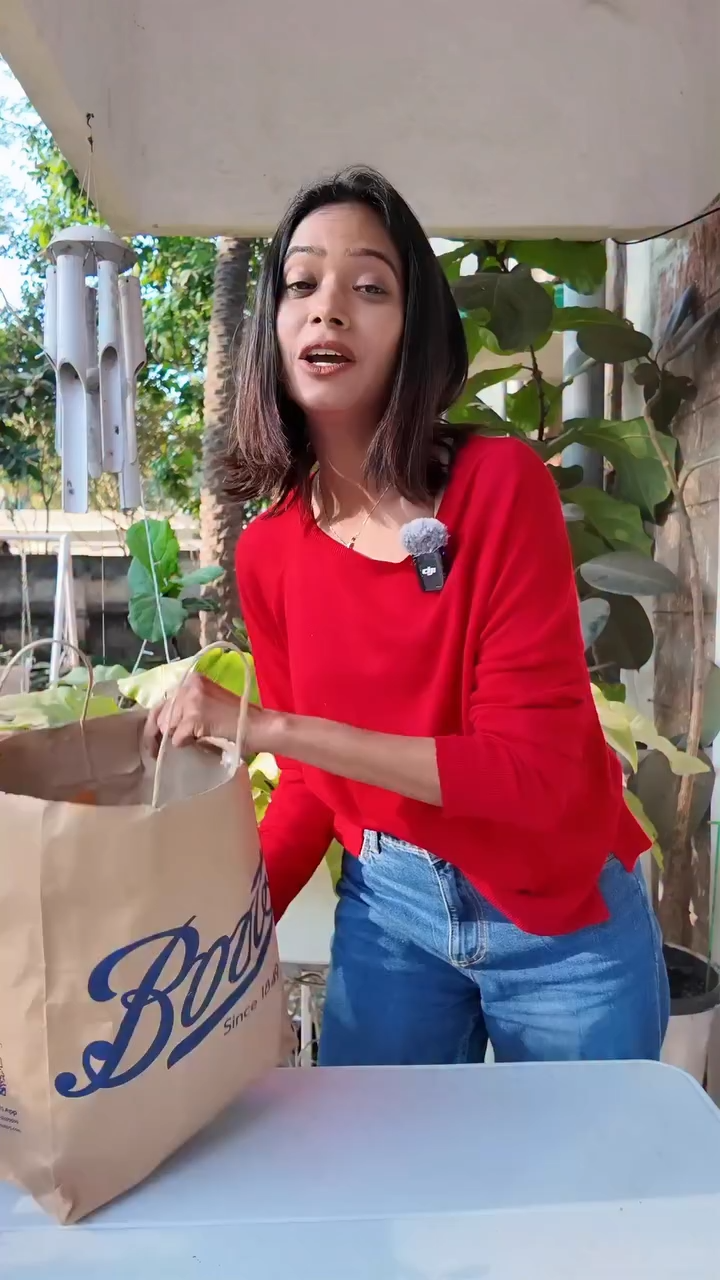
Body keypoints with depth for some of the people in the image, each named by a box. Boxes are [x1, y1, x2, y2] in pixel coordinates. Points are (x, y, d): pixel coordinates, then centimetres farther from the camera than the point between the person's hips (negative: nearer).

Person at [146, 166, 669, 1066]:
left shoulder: (502, 482, -18)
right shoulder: (267, 552, -5)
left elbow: (534, 768, -23)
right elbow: (313, 785, 2)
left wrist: (270, 728, -26)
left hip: (564, 920, -2)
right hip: (386, 910, 3)